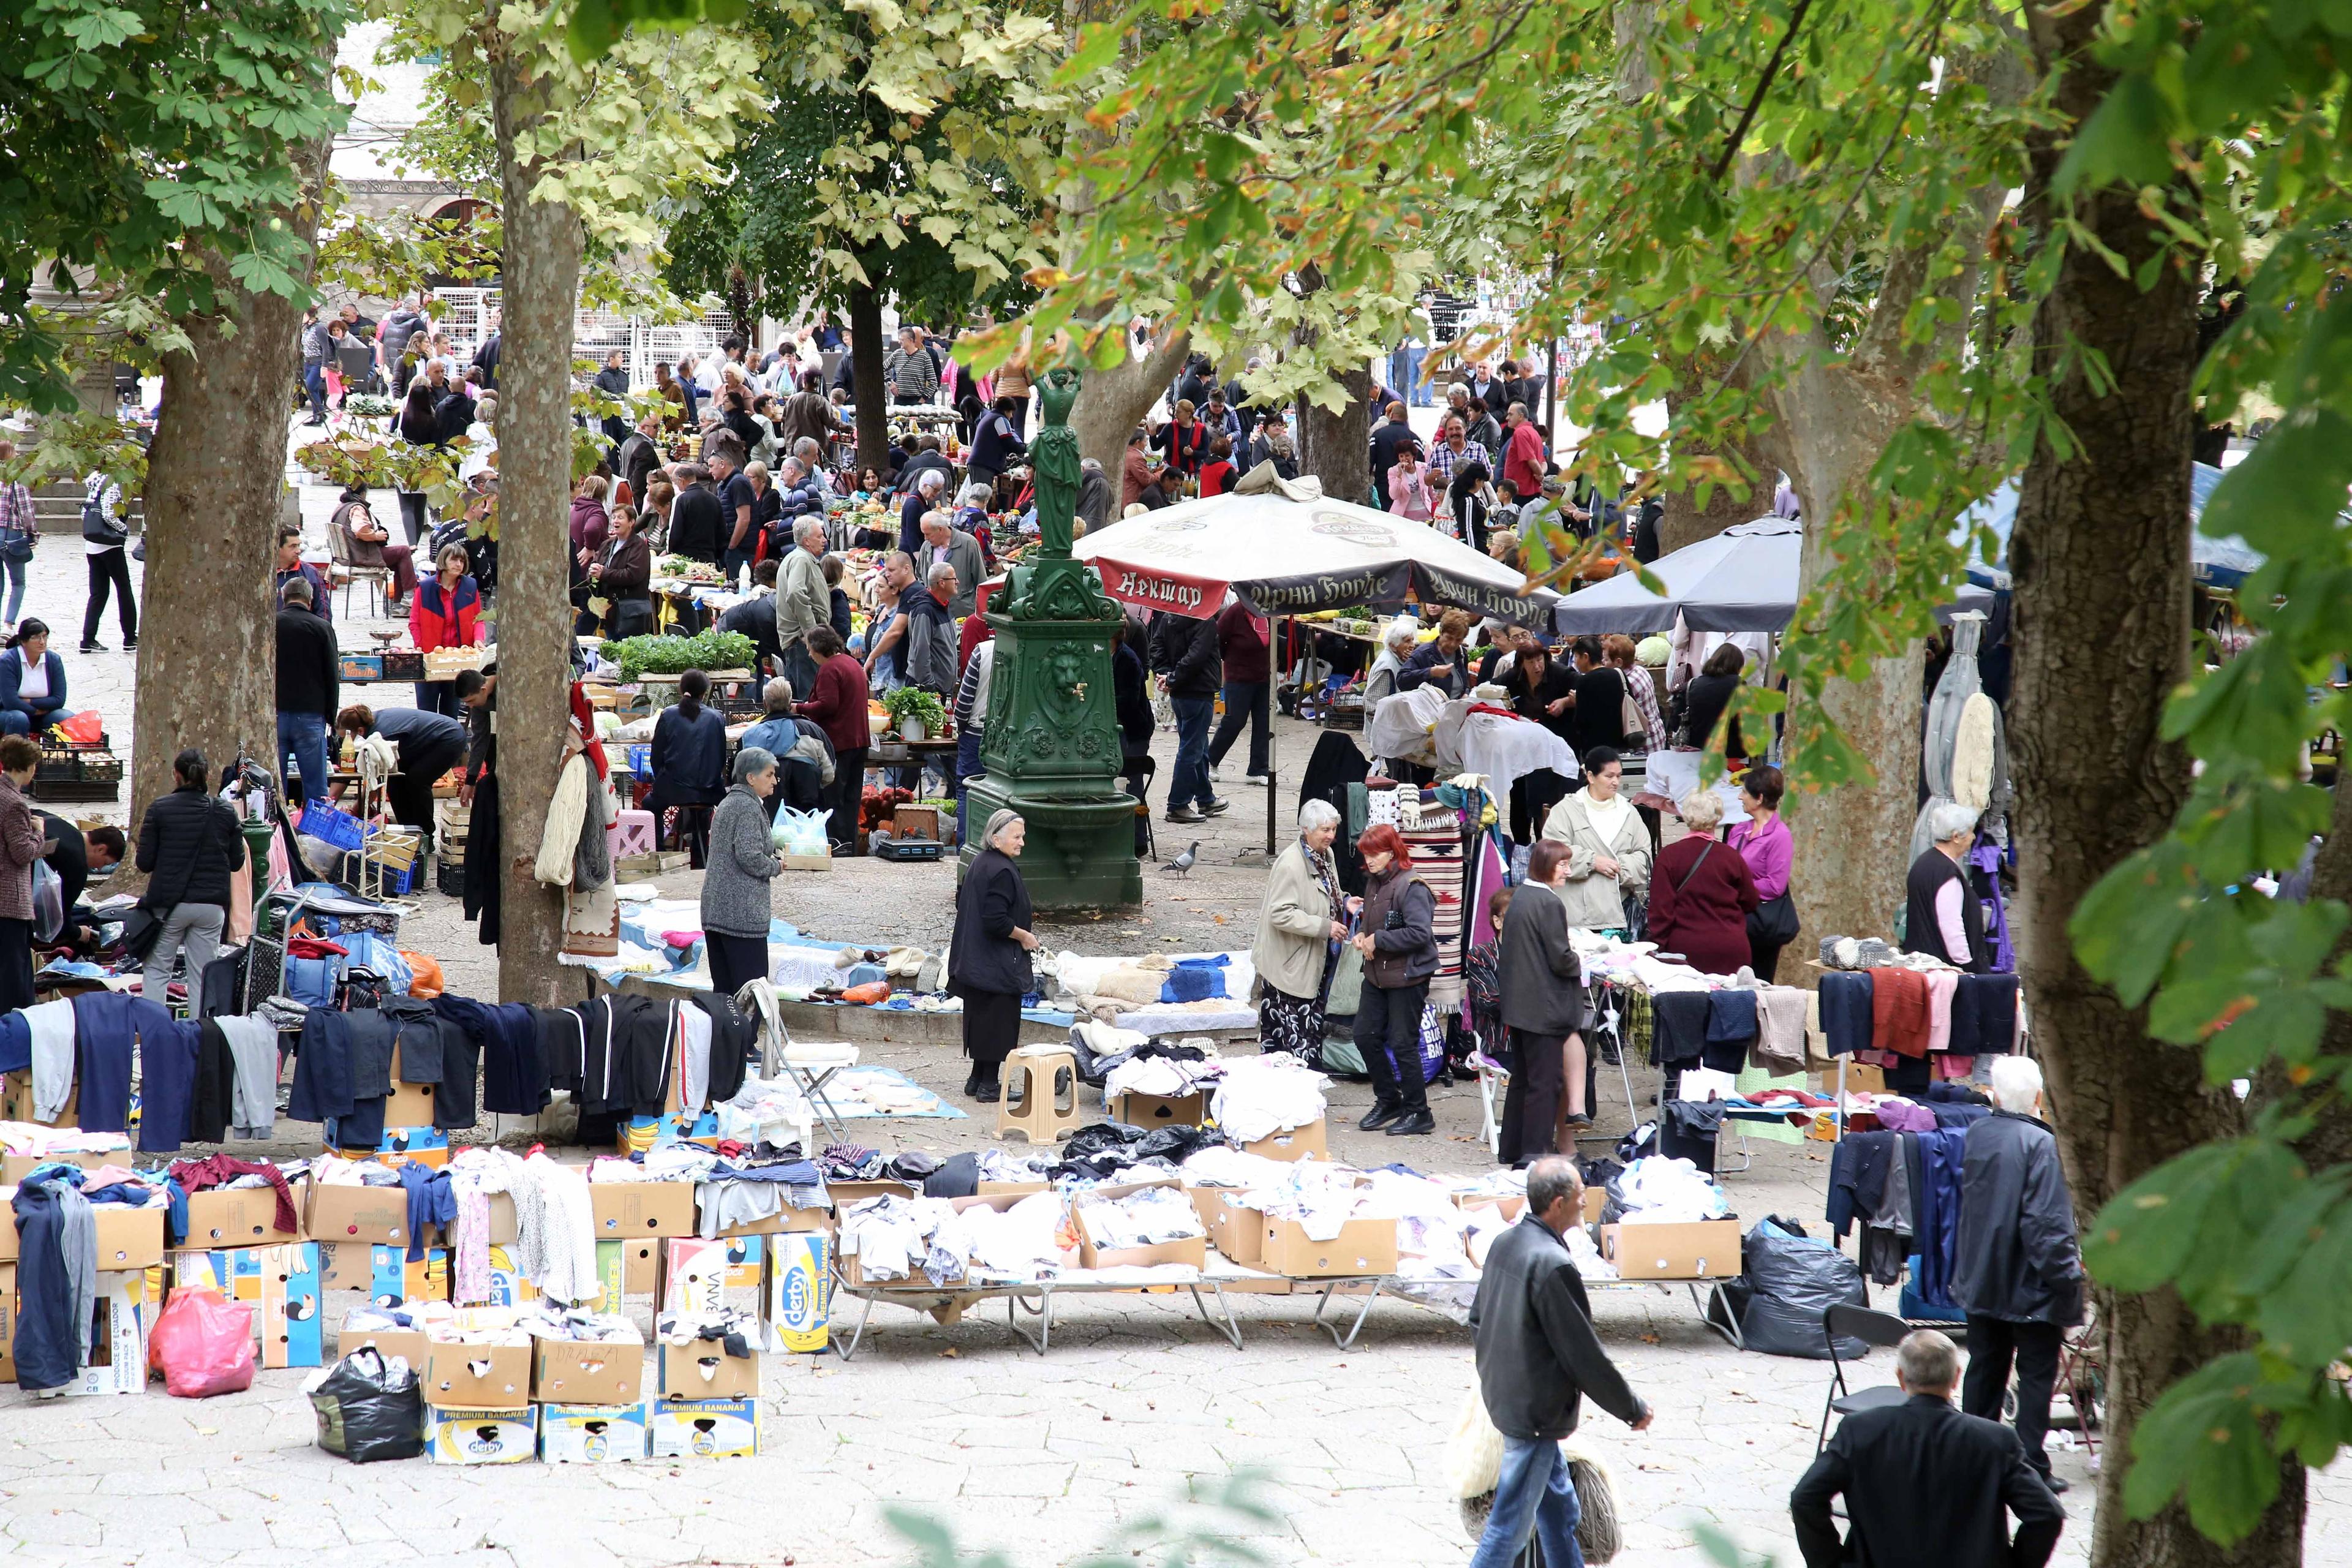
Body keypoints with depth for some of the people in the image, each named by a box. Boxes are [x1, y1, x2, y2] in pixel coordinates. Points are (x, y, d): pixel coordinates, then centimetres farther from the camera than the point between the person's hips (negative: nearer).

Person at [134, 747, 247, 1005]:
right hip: (212, 904, 2)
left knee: (157, 970, 10)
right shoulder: (225, 812, 0)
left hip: (170, 902, -2)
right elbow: (237, 862, 7)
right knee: (202, 976, 7)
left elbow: (144, 863, -7)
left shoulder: (160, 809, -7)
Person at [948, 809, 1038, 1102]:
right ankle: (989, 1085, 2)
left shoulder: (978, 863, 8)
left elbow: (962, 903, 19)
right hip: (999, 964, -10)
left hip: (974, 957, 10)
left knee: (980, 1019, 16)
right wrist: (1024, 937, -12)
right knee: (998, 1021, -1)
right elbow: (997, 921, -28)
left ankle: (977, 1080, 23)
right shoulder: (1002, 872, -22)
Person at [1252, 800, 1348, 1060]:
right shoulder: (1290, 864, -23)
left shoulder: (1326, 856, 7)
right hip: (1289, 966, -9)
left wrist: (1344, 903, 4)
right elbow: (1281, 914, -27)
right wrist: (1325, 927, -27)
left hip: (1314, 961, 9)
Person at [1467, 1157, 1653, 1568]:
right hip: (1534, 1411, -10)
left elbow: (1477, 1321, 13)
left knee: (1559, 1507, 23)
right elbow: (1585, 1355, -21)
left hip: (1502, 1393, 10)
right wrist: (1633, 1410, -8)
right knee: (1511, 1523, 1)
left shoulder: (1504, 1244, 1)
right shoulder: (1553, 1265, -26)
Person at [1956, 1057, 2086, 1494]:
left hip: (1979, 1279, 6)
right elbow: (2047, 1220, -22)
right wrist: (2068, 1271, -16)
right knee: (2036, 1375, 4)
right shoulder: (2040, 1144, -20)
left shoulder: (1975, 1135, 0)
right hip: (2030, 1283, -6)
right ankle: (2031, 1469, 4)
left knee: (1985, 1367, 16)